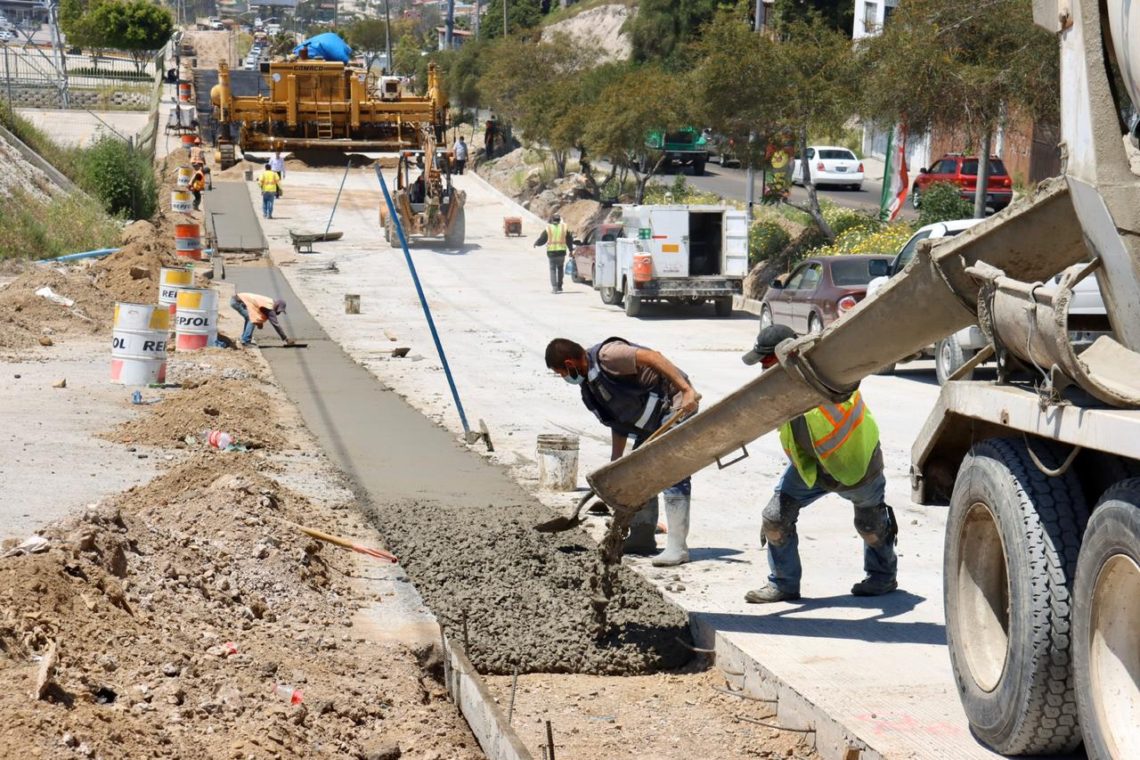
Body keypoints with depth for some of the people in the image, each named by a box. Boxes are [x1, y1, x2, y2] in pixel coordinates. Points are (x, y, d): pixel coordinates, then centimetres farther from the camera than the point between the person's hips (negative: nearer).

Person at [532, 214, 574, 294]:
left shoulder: (548, 229, -2)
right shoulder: (564, 228, 4)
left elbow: (541, 240, 2)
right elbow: (569, 240, 10)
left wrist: (535, 244, 23)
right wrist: (571, 250, 23)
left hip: (551, 251, -2)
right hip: (561, 252, 2)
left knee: (553, 270, 5)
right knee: (560, 269, 19)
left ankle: (554, 288, -6)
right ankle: (559, 287, 18)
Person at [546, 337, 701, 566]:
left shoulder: (606, 355, -20)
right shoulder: (590, 382, 11)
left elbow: (652, 357, -28)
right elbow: (619, 419, 16)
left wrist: (687, 390, -33)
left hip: (677, 403, -11)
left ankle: (677, 546, -19)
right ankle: (642, 538, 23)